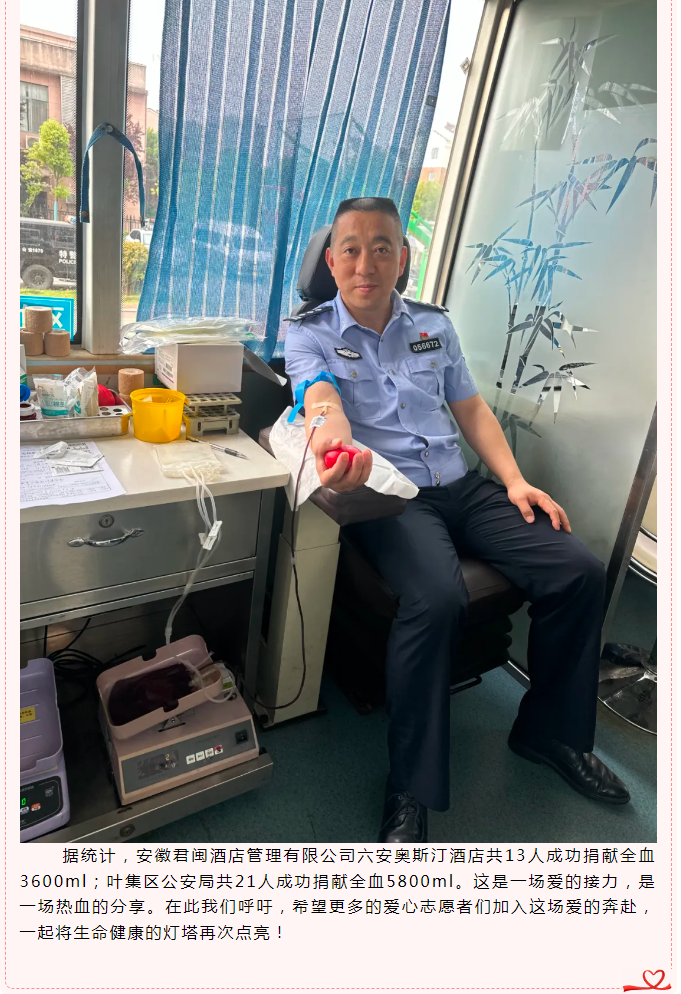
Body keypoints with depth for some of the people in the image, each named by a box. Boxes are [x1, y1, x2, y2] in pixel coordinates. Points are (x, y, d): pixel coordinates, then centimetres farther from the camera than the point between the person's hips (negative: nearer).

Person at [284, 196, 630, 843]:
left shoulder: (434, 325, 18)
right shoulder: (309, 334, 4)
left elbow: (471, 408, 18)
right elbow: (320, 395, -18)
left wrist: (514, 480, 4)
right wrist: (332, 433, -43)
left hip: (462, 487, 6)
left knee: (580, 571, -11)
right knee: (436, 600, -35)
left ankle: (551, 732, 12)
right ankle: (411, 793, -15)